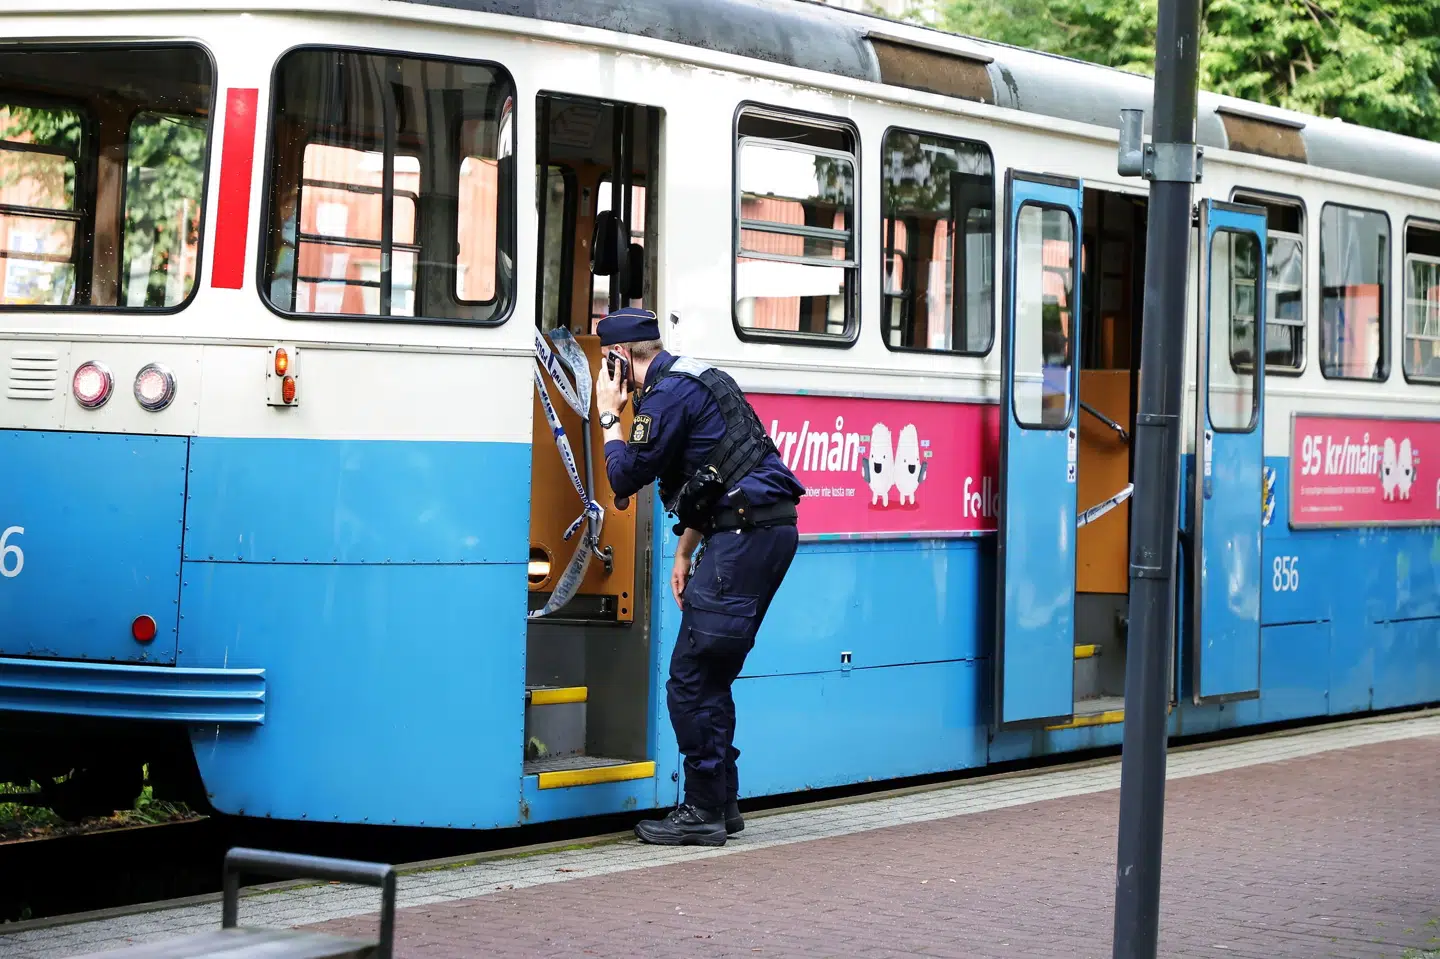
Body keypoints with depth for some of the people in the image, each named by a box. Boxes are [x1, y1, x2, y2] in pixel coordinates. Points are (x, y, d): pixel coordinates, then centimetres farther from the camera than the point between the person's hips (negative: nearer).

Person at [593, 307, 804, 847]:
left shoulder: (667, 394, -10)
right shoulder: (691, 381, 23)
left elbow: (627, 478, -8)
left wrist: (609, 416, 5)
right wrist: (684, 555, 27)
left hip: (747, 534, -11)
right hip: (770, 529, 11)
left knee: (691, 678, -7)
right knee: (710, 676, 15)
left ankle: (704, 812, -4)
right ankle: (721, 803, 18)